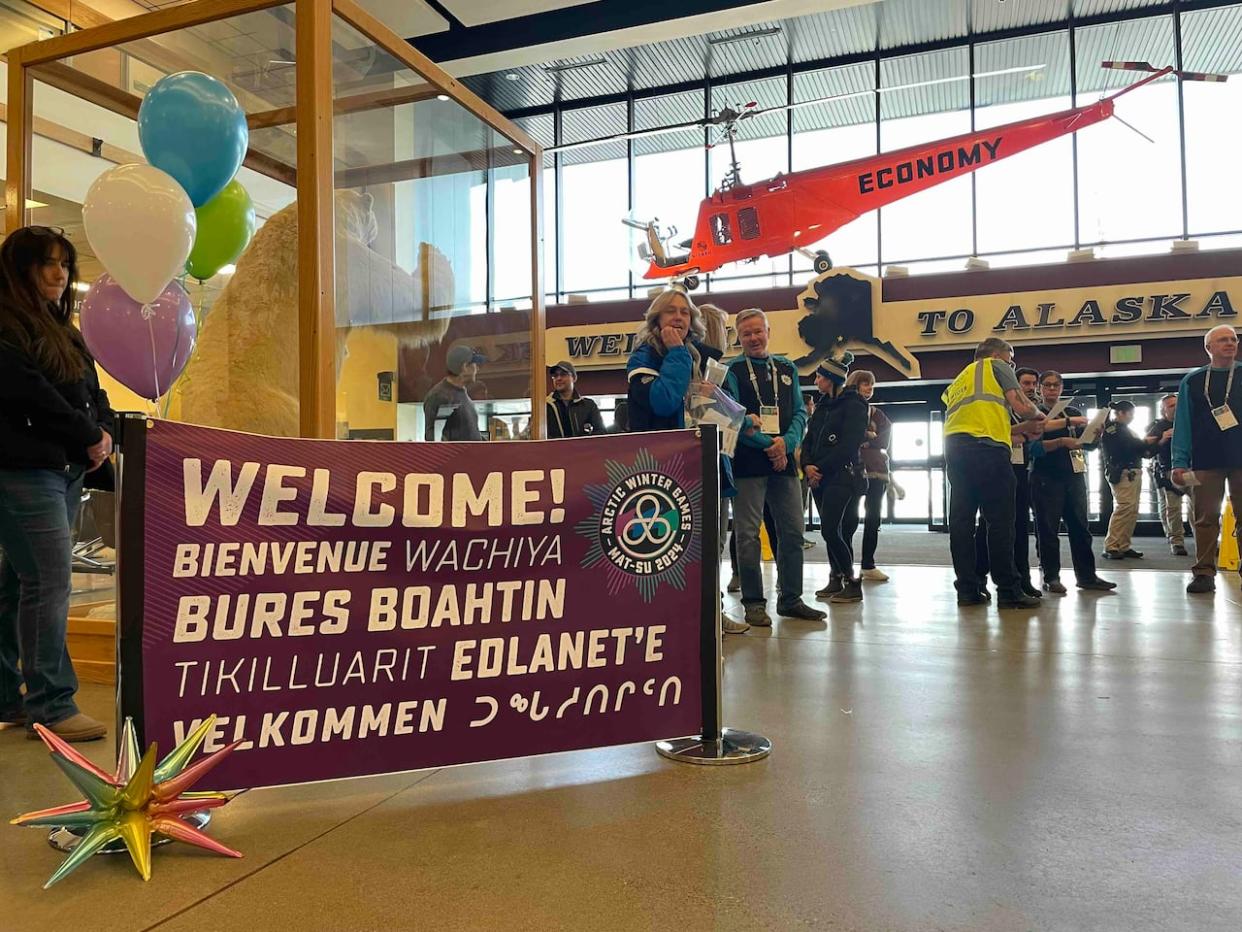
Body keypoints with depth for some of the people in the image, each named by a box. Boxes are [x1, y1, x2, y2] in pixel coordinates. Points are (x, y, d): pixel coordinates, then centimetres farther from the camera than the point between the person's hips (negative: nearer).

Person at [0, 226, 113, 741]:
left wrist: (104, 434, -1)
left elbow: (93, 391, 18)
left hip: (66, 469, 9)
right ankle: (51, 705, -3)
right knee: (49, 582, -9)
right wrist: (89, 438, -10)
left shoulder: (60, 328, 21)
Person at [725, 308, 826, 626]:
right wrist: (767, 445, -14)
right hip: (747, 463, -4)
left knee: (792, 531, 7)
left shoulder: (787, 369, 16)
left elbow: (800, 412, 10)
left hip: (785, 460, 5)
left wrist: (786, 442, -8)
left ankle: (790, 599, 19)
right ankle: (753, 602, 7)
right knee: (748, 534, -2)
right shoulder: (732, 371, 2)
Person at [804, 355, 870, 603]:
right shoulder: (823, 405, 17)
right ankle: (836, 580, 16)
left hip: (842, 475, -7)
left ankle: (852, 582, -4)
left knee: (831, 530, -13)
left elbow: (849, 445, -15)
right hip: (820, 477, 8)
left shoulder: (853, 405, -6)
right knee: (830, 530, 9)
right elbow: (810, 438, 14)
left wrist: (821, 468, -14)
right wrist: (808, 466, -4)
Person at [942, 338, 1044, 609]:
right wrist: (1038, 415, 24)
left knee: (961, 520, 4)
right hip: (986, 448, -7)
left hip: (954, 448, 7)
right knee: (1000, 521, -5)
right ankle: (1008, 590, -4)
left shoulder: (958, 380, 32)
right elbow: (1021, 407, 3)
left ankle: (967, 590, 4)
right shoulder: (996, 365, 13)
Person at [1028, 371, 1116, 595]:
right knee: (1048, 529, -3)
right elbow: (1034, 447, -11)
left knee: (1080, 527, 4)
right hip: (1046, 478, -4)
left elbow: (1089, 444, 13)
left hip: (1074, 476, 4)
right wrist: (1062, 442, -25)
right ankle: (1051, 577, 2)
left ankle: (1087, 575, 10)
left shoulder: (1074, 412, 15)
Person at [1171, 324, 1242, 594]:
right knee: (1205, 518, 1)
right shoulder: (1192, 381, 8)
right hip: (1206, 461, 0)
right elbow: (1182, 424, 3)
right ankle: (1204, 573, 5)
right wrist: (1179, 462, -6)